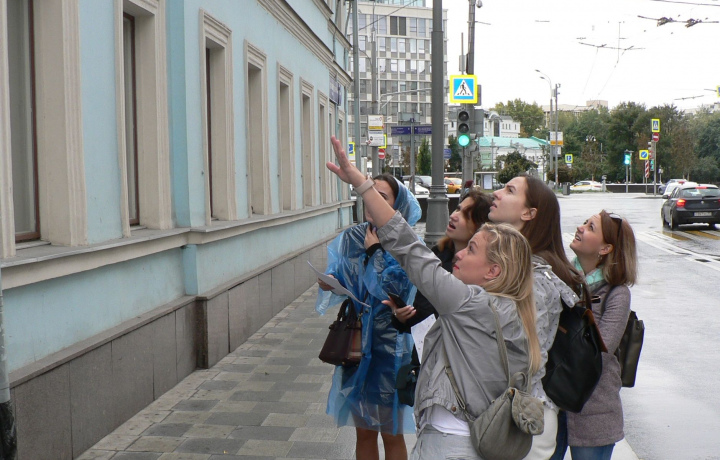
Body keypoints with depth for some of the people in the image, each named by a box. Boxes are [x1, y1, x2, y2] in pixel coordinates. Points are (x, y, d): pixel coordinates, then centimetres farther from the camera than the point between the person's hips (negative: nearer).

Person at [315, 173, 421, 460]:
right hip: (356, 342, 4)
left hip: (390, 346, -4)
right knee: (364, 432, 15)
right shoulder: (350, 239, 3)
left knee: (391, 434, 9)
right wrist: (329, 283, -15)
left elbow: (393, 290, -23)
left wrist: (375, 251, -13)